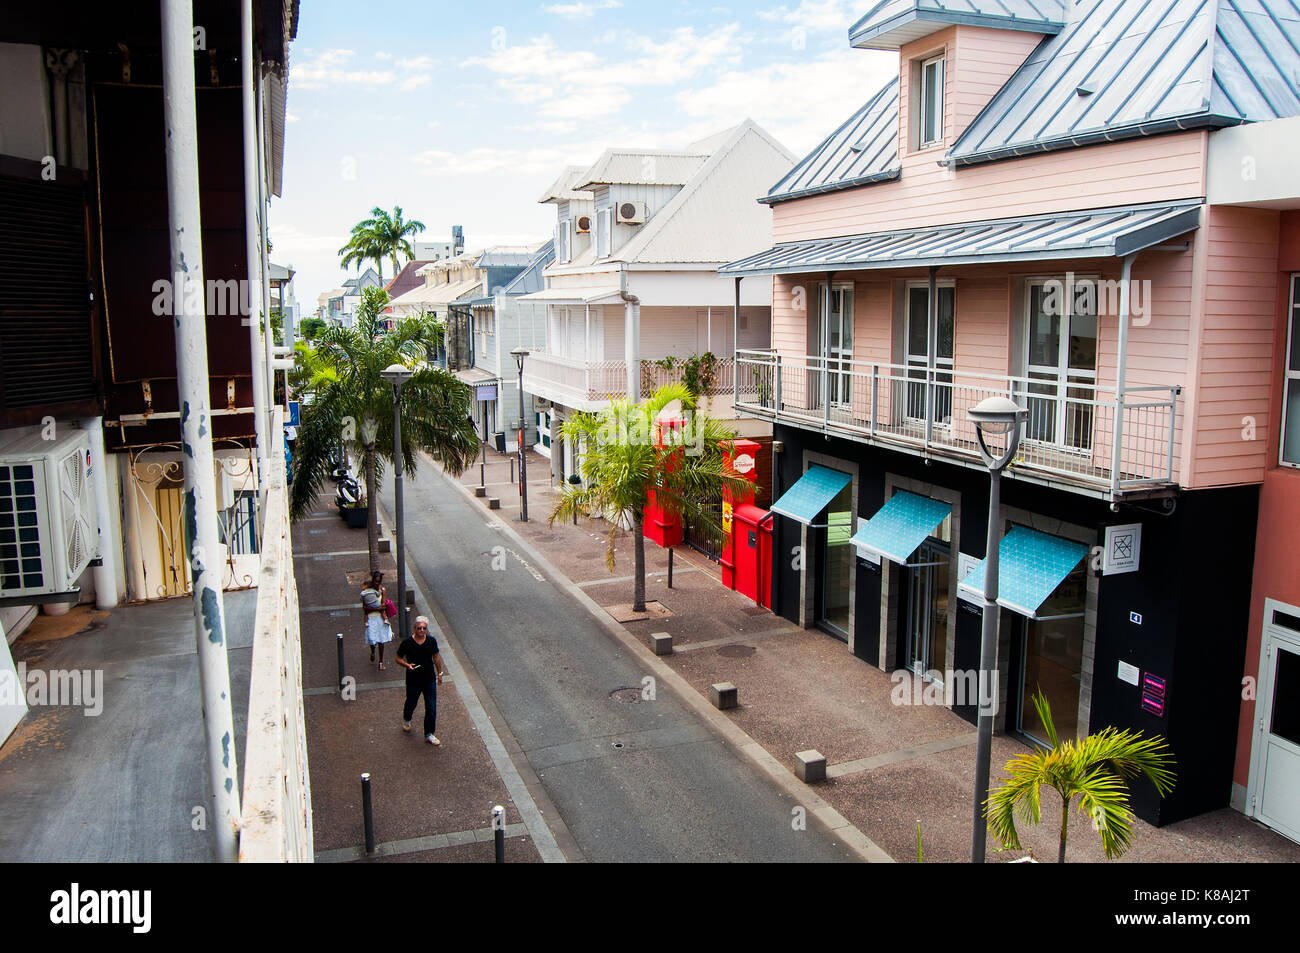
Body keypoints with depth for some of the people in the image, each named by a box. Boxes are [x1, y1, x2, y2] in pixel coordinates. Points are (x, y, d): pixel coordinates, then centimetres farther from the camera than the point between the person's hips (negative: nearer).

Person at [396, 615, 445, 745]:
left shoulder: (432, 641, -5)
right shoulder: (407, 643, -13)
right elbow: (398, 658, -2)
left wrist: (439, 673, 14)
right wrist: (407, 665, -21)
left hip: (430, 680, 2)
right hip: (413, 681, -2)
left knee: (431, 709, 2)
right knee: (411, 703, 19)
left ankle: (429, 734, 17)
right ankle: (406, 720, 52)